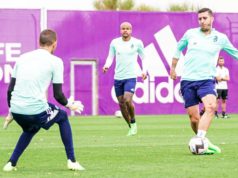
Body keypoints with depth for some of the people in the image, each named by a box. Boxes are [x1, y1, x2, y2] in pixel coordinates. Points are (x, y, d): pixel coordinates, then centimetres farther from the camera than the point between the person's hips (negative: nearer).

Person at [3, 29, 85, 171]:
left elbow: (10, 89, 15)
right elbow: (58, 95, 0)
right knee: (62, 117, 25)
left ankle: (11, 163, 21)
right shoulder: (55, 61, 1)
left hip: (16, 110, 5)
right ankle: (71, 161, 21)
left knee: (30, 130, 36)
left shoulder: (23, 57, 15)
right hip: (36, 110, -5)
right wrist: (70, 105, 19)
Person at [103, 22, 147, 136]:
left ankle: (133, 123, 2)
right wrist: (107, 65, -11)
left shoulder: (137, 43, 0)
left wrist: (144, 71, -2)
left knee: (127, 100, -21)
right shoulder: (115, 43, 4)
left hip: (131, 76, -3)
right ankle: (131, 127, 21)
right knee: (121, 103, 5)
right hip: (118, 77, 3)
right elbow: (110, 57, 10)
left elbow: (143, 57, 11)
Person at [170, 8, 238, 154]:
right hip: (188, 80, 1)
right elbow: (178, 48, 23)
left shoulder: (220, 38, 5)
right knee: (193, 117, -3)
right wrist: (173, 68, 27)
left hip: (206, 79, -1)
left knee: (211, 106, -29)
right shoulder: (190, 34, 7)